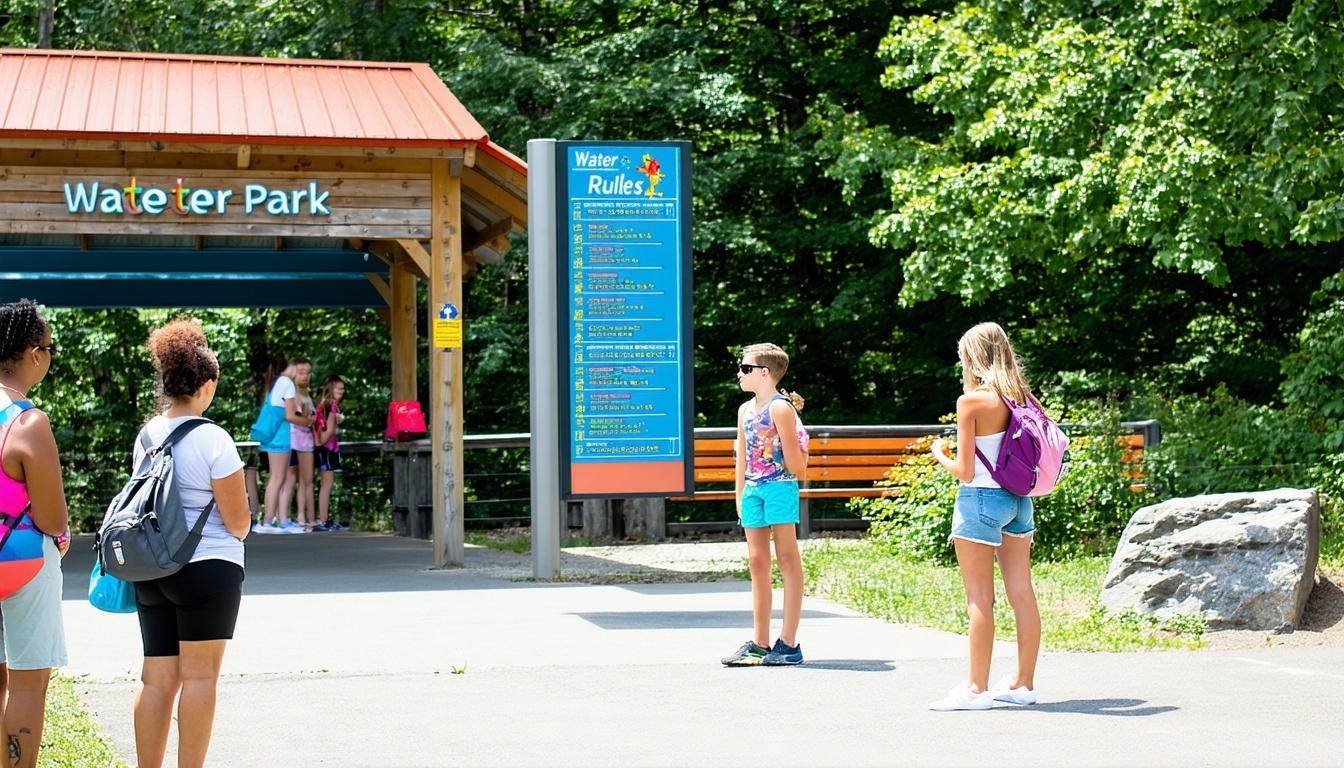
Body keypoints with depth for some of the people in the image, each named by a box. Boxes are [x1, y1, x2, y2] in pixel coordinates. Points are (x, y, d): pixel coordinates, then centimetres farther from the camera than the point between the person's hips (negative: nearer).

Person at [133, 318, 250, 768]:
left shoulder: (147, 436, 6)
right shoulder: (211, 440, -13)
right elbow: (238, 520, -10)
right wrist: (238, 528, 11)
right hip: (206, 568, -6)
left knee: (157, 678, 9)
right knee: (199, 675, -1)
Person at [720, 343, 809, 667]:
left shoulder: (781, 408, -10)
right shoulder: (745, 410, 13)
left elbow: (795, 462, -7)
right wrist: (740, 496, 18)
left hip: (779, 488, -8)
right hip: (753, 489, 8)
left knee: (787, 559, -3)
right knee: (757, 562, 9)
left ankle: (789, 643, -1)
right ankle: (760, 643, 14)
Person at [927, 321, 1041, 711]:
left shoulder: (972, 401, -14)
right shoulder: (1022, 398, 5)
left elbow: (964, 471, -14)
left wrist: (940, 454, 5)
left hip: (981, 500, -7)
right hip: (1018, 500, 7)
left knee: (979, 599, -2)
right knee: (1022, 593, 9)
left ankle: (976, 688, 1)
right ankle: (1023, 683, 15)